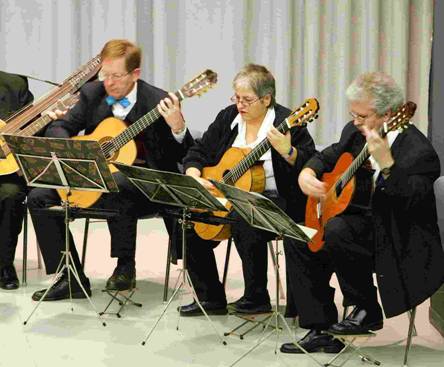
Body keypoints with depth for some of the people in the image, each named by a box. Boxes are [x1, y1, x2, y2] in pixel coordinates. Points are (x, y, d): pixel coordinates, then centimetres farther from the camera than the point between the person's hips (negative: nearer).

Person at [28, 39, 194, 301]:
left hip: (144, 186, -6)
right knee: (39, 197, -11)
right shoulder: (92, 94, 5)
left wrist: (178, 128, -32)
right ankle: (72, 279, -5)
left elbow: (183, 156, -10)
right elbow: (58, 128, 10)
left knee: (115, 184, -40)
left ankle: (126, 267, -21)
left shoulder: (159, 102, -8)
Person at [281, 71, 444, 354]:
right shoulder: (355, 132, 3)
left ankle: (368, 312, -10)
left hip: (399, 242, -9)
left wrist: (386, 163, -47)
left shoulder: (417, 151, -22)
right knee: (299, 239, -3)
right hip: (363, 218, 9)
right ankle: (320, 331, 1)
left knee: (335, 232, -31)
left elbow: (409, 203, -35)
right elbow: (328, 156, 20)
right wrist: (307, 174, -2)